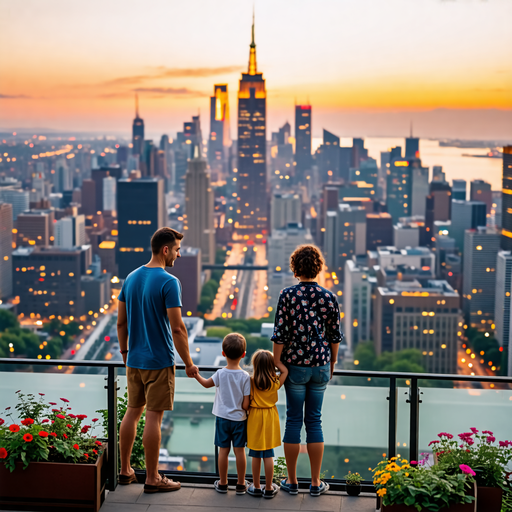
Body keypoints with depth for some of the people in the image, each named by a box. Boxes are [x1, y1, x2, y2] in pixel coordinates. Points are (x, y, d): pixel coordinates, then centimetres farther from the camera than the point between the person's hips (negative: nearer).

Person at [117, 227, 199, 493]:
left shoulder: (131, 278, 6)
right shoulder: (168, 282, -15)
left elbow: (121, 322, 11)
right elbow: (177, 328, -17)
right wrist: (189, 364, -10)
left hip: (134, 360, 7)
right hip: (159, 361, -7)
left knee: (132, 412, 15)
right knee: (153, 417, -1)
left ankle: (125, 471, 24)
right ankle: (152, 479, 6)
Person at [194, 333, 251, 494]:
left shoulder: (220, 374, -12)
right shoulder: (245, 377, -14)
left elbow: (206, 383, 7)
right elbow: (246, 405, -14)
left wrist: (195, 374, 24)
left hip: (222, 418, 1)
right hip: (239, 419, -1)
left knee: (223, 450, 9)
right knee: (239, 451, 7)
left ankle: (222, 483, 19)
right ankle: (241, 484, 16)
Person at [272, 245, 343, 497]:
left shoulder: (287, 295, -9)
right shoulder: (329, 297, -2)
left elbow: (280, 334, -11)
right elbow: (335, 336, 4)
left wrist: (277, 362, -2)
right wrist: (332, 363, 16)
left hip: (295, 365, -2)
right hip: (320, 365, 2)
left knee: (294, 419, 7)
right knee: (314, 420, 10)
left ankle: (292, 481, 15)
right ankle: (315, 483, 14)